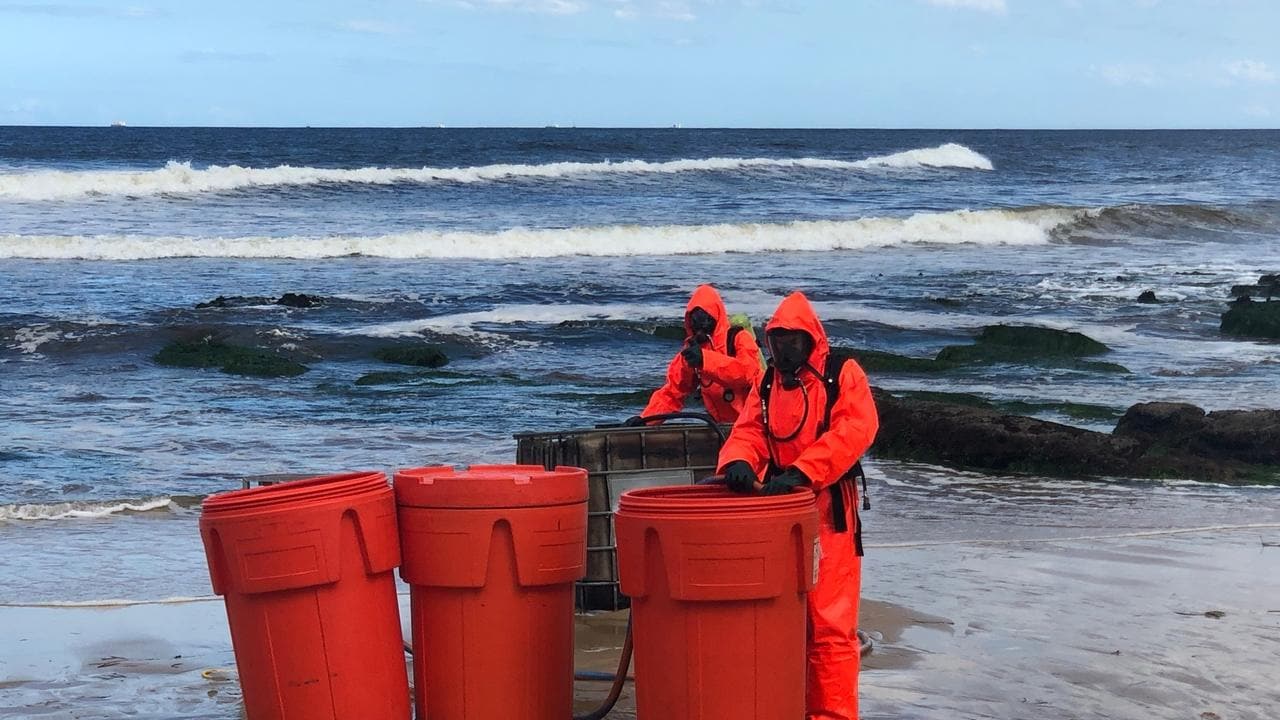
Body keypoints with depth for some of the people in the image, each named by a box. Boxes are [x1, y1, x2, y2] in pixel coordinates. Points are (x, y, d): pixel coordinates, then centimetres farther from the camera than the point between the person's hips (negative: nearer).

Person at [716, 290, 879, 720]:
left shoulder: (843, 375, -3)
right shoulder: (766, 384, 14)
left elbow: (855, 429, -16)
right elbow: (748, 432, 6)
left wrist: (800, 472, -25)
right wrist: (738, 461, -19)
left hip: (828, 512, -6)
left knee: (828, 624, -7)